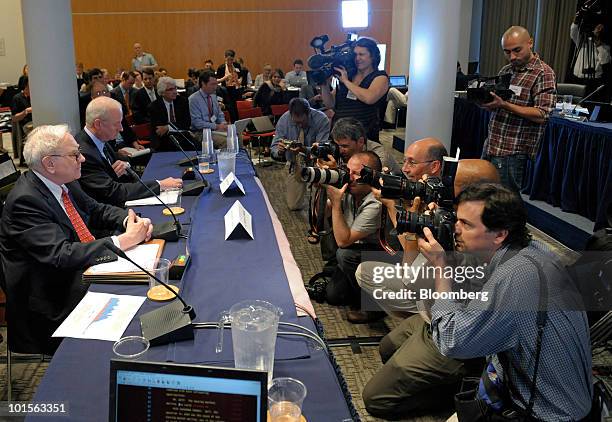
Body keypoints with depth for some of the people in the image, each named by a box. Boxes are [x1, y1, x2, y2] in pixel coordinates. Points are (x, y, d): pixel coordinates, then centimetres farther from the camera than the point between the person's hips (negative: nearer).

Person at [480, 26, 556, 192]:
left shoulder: (543, 73, -7)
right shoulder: (506, 70, 15)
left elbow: (542, 115, -16)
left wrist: (504, 105, -23)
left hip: (513, 153, -7)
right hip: (490, 147, 7)